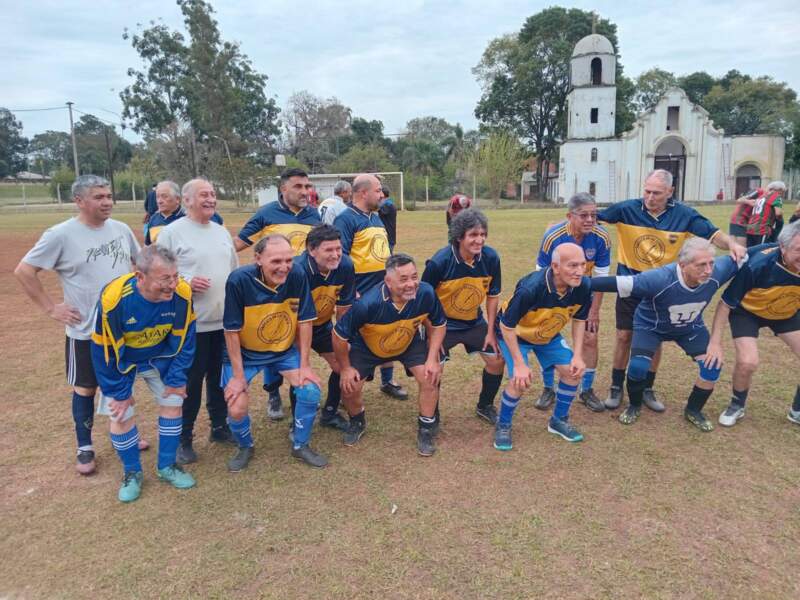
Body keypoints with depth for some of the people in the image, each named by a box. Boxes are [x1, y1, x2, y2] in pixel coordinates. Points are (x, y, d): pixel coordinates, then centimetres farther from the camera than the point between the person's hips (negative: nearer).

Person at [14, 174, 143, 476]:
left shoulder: (122, 229, 1)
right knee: (85, 388, 9)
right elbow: (24, 271, -10)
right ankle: (85, 448, 25)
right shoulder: (61, 235, -14)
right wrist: (51, 307, -11)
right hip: (85, 330, -4)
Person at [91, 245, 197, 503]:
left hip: (160, 356, 2)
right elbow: (104, 349, -22)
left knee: (173, 402, 4)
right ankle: (132, 473, 22)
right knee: (120, 414, -2)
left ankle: (167, 466, 24)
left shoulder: (182, 293, -30)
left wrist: (177, 378, -9)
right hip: (122, 360, -2)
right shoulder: (113, 298, -36)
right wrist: (119, 392, -14)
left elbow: (184, 338, -12)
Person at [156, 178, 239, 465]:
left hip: (225, 320, 6)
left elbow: (235, 271, 20)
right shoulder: (172, 232, -7)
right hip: (192, 322, -6)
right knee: (191, 380, 3)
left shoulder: (222, 231, 12)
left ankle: (220, 426, 32)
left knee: (221, 376, 16)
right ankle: (183, 438, 18)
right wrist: (185, 283, -22)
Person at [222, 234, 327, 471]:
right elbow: (232, 331, -19)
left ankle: (300, 445, 14)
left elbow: (304, 321, -10)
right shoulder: (239, 280, -28)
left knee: (311, 390, -13)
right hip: (245, 353, -2)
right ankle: (245, 447, 24)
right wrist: (238, 375, -16)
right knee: (236, 409, -12)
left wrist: (304, 365, -9)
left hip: (285, 350, 2)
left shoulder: (297, 275, -21)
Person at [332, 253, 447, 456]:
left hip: (410, 343, 2)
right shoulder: (368, 304, -40)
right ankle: (357, 422, 28)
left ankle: (426, 429, 11)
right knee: (350, 387, -7)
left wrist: (432, 360, -17)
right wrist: (345, 368, -13)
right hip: (367, 347, -1)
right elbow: (339, 335, -24)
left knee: (430, 378, -13)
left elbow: (437, 325, -10)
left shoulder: (426, 293, -31)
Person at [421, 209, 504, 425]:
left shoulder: (491, 258, -16)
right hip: (442, 323, -4)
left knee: (497, 359, 6)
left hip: (475, 322, 4)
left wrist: (490, 332, 0)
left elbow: (493, 295, -1)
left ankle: (485, 406, 31)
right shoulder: (439, 262, -27)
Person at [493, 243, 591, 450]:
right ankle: (503, 426, 7)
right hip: (515, 334, -5)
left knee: (573, 370, -2)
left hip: (549, 334, 6)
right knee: (520, 380, -20)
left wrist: (578, 355, -9)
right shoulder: (530, 288, -40)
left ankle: (559, 420, 23)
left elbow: (579, 320, -2)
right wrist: (519, 364, -26)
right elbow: (506, 326, -27)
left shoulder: (583, 286, -23)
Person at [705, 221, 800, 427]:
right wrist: (715, 342, -26)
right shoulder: (757, 265, -36)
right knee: (747, 362, -19)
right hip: (747, 311, -4)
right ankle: (737, 406, 11)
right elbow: (726, 302, -24)